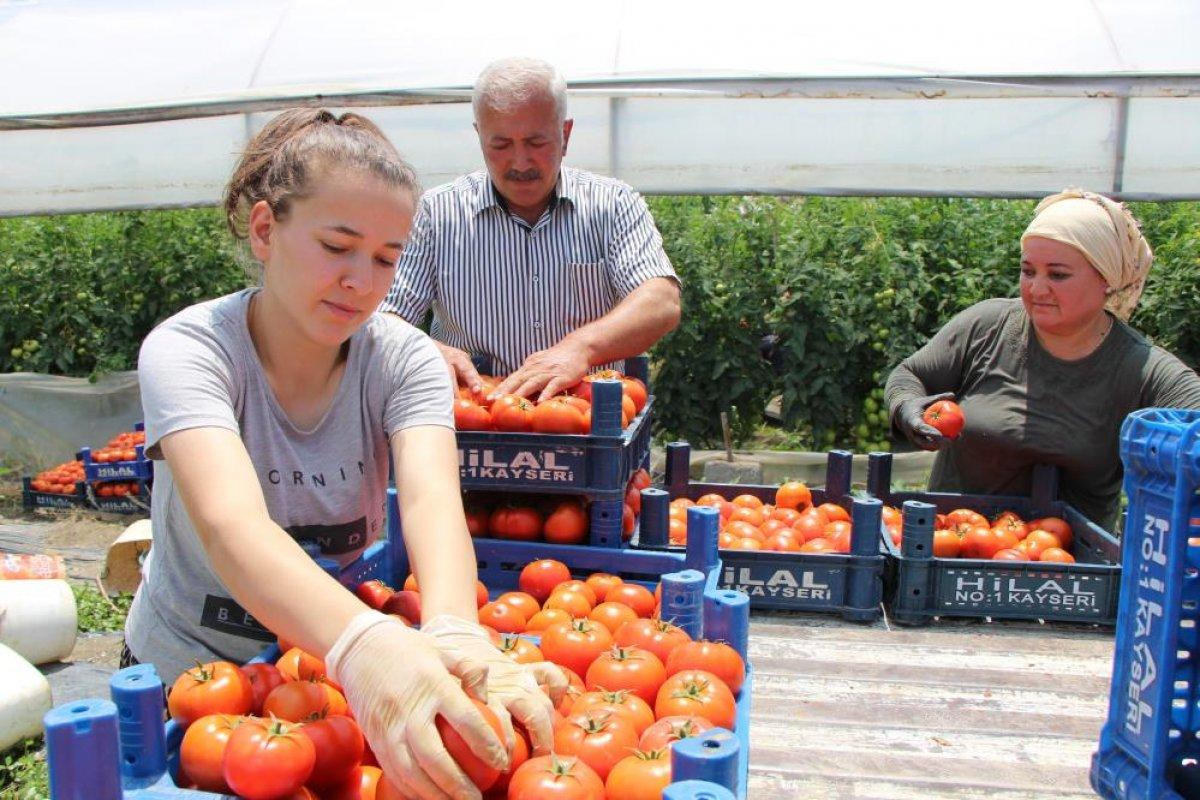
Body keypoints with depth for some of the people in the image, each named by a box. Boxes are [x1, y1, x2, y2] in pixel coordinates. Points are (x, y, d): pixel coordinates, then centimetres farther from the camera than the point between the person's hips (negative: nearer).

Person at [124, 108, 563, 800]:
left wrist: (452, 633, -49)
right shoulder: (186, 349, -19)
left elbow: (431, 496, -29)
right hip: (185, 670, -1)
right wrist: (364, 645, -54)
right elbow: (231, 523, -36)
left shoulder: (404, 358, -11)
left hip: (338, 661, 2)